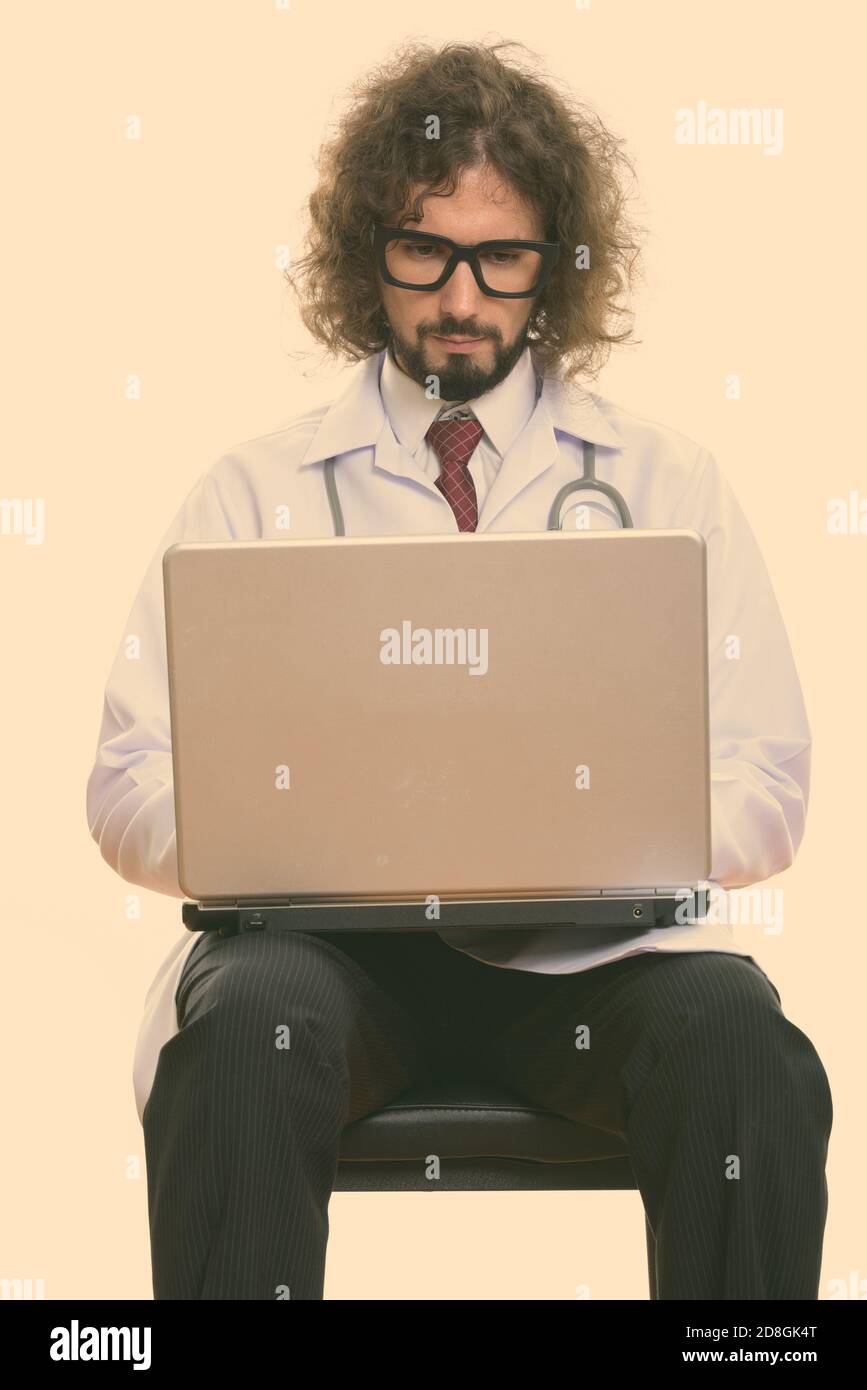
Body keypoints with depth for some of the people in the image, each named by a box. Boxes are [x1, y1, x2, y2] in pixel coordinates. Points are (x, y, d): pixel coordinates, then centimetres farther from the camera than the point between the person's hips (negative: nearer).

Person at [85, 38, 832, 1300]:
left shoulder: (667, 481, 13)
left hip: (587, 946, 1)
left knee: (741, 1041, -30)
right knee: (249, 1026, -33)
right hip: (328, 932, 0)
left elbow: (765, 786, 8)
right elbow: (131, 792, 5)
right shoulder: (259, 489, 11)